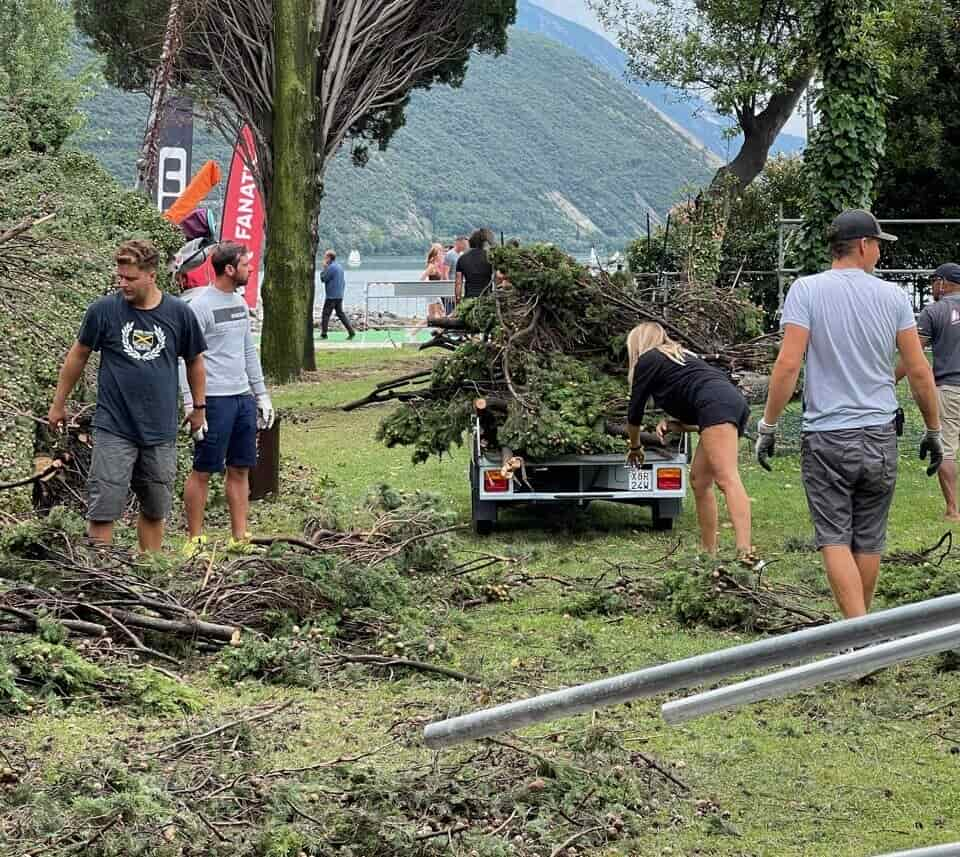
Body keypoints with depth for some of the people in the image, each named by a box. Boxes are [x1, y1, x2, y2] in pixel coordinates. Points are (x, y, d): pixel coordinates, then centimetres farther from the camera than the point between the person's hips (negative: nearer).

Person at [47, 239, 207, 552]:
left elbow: (194, 361, 13)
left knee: (154, 513, 12)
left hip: (161, 432, 2)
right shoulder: (103, 310, -7)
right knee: (102, 512, -8)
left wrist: (199, 408, 19)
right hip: (114, 429, -2)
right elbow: (78, 355, 6)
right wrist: (58, 404, 13)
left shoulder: (179, 314, -3)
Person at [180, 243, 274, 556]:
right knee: (203, 471, -2)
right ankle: (195, 540, 4)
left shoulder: (240, 304, 14)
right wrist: (191, 403, -19)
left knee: (240, 469, 9)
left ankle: (239, 539, 14)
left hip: (243, 397, 8)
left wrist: (261, 394, 19)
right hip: (214, 399, -8)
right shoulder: (200, 306, -11)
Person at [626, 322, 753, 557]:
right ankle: (708, 553, 13)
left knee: (726, 478, -21)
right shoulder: (682, 355, 37)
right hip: (735, 401, 9)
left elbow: (635, 413, 20)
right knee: (699, 478, 15)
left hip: (717, 404, -9)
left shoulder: (647, 360, 13)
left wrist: (635, 447, 37)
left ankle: (745, 553, -36)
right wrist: (673, 425, 19)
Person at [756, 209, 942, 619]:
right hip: (880, 437, 2)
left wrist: (768, 425, -4)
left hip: (827, 438, -2)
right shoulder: (892, 296, 2)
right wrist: (933, 431, 14)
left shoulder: (807, 290, -5)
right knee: (869, 540, 12)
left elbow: (787, 364, -12)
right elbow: (919, 372, 3)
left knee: (834, 539, -2)